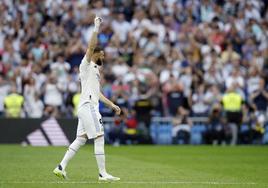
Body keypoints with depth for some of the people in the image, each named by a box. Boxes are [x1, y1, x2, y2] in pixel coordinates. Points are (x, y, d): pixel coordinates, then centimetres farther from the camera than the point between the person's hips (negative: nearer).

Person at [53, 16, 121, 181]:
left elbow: (97, 93, 27)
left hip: (90, 107, 10)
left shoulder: (95, 69, 24)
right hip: (88, 106, -10)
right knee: (99, 138, -9)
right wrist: (97, 28, -18)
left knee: (81, 139, 9)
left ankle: (61, 167, 10)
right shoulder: (86, 64, -2)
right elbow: (92, 46, -18)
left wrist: (112, 105, 23)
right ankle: (103, 174, -9)